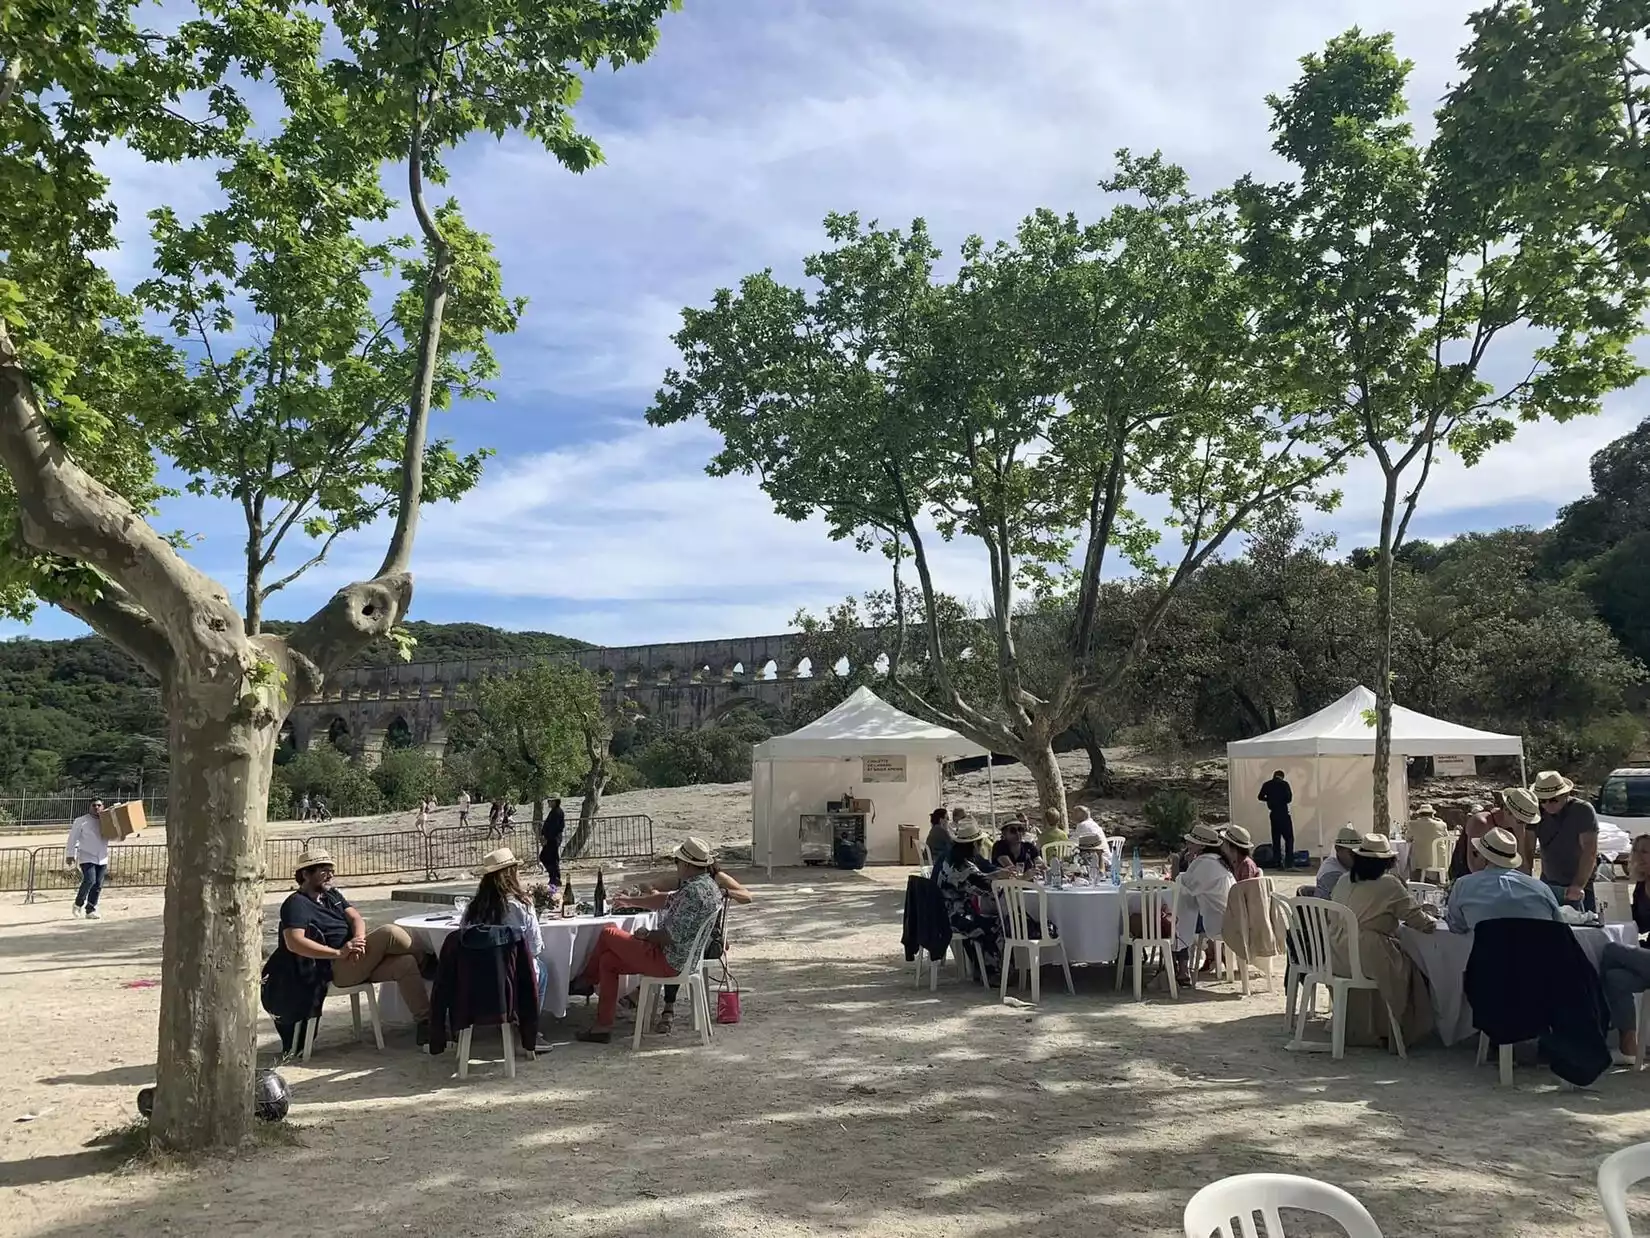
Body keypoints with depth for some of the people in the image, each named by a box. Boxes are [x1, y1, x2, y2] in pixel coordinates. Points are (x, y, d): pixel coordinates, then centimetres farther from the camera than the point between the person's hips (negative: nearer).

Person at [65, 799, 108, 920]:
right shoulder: (81, 821, -2)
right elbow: (73, 838, -2)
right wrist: (70, 855, -6)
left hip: (102, 859, 4)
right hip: (87, 857, -4)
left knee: (98, 885, 4)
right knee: (89, 880, -20)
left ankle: (90, 910, 13)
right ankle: (78, 904, 2)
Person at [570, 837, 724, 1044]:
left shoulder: (693, 891, -25)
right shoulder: (706, 884, 8)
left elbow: (671, 936, -27)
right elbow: (666, 902, 22)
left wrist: (647, 935, -8)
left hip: (668, 961, -10)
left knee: (608, 934, -1)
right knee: (608, 961, 13)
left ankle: (587, 982, 22)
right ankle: (603, 1027, 17)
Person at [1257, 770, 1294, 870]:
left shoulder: (1267, 784, 4)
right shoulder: (1284, 784, -7)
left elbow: (1260, 797, 8)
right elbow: (1289, 799, -10)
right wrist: (1282, 800, 11)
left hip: (1273, 814, 4)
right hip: (1283, 813, -4)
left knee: (1276, 838, 10)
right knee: (1288, 838, -2)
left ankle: (1276, 862, 8)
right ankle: (1289, 862, -10)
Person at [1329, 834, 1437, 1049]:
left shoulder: (1344, 882, 8)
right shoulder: (1389, 884, -10)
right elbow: (1419, 921, -4)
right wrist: (1431, 920, 18)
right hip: (1369, 961, -7)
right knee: (1409, 969, 17)